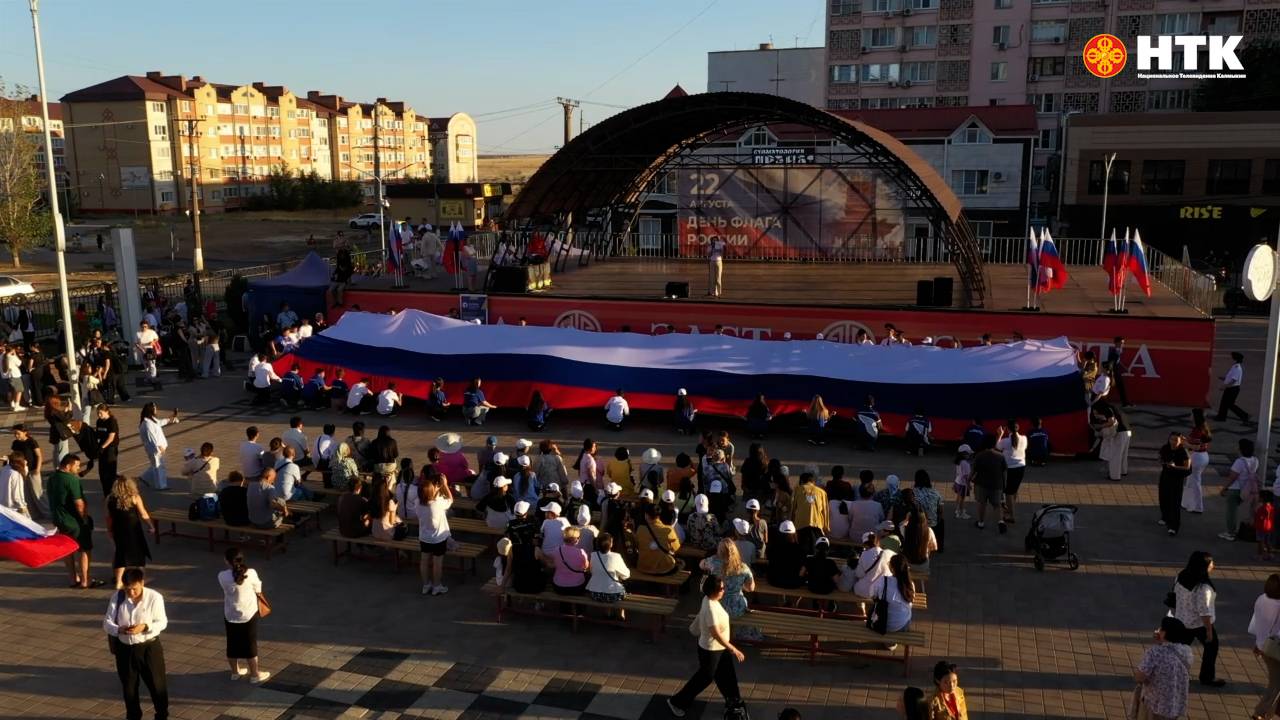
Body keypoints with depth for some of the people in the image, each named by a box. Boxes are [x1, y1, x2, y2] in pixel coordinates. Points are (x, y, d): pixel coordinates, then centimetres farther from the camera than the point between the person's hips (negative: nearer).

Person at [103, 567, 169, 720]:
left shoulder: (155, 597, -15)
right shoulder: (117, 597, -8)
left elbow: (162, 622, -8)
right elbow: (107, 622, -5)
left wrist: (145, 627, -27)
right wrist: (119, 629, -25)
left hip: (149, 648, -2)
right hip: (124, 648, 3)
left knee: (157, 684, 10)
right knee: (128, 687, 18)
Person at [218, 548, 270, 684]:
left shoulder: (222, 576, -15)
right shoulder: (251, 573, -19)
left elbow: (226, 591, 4)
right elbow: (258, 591, -4)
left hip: (230, 616, 2)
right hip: (249, 615, -2)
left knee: (232, 644, 19)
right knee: (250, 645, 10)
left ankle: (235, 672, 34)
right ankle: (254, 674, 19)